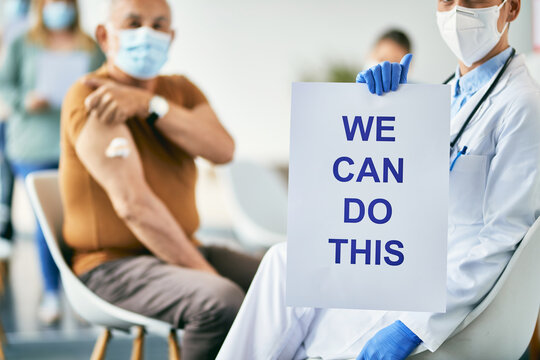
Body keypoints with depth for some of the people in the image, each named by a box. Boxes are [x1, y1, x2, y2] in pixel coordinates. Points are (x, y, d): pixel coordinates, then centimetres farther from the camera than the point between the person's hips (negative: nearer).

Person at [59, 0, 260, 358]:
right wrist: (206, 274, -24)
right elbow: (133, 204, -23)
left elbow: (223, 150, -11)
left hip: (182, 251, 7)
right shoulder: (91, 98, -13)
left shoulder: (181, 90, 11)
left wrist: (150, 105, -23)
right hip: (115, 264, -7)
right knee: (222, 302, -33)